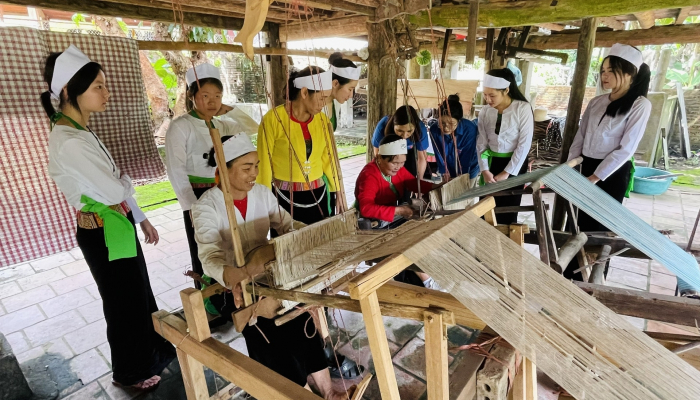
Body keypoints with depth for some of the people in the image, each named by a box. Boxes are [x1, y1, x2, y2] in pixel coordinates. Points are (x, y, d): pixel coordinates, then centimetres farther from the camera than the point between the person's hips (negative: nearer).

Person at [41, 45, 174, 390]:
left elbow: (117, 188, 11)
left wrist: (142, 219, 15)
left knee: (138, 293, 23)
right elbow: (116, 190, -24)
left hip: (118, 225, 9)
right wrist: (124, 179, -1)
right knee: (125, 302, 11)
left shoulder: (81, 132, 7)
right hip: (103, 234, -9)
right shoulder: (70, 142, -25)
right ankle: (129, 372, 36)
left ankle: (147, 355, 47)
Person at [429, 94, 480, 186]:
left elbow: (467, 157, -21)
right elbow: (440, 155, -13)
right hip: (448, 170, 2)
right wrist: (445, 173, -10)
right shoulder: (434, 129, -25)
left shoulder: (470, 129, -31)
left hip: (468, 170, -2)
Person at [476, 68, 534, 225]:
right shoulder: (485, 111, -2)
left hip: (515, 163, -3)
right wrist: (484, 169, -10)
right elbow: (482, 142, 0)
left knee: (508, 208, 5)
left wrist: (507, 172, -14)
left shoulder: (523, 108, -13)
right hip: (491, 161, 3)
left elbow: (524, 144, -14)